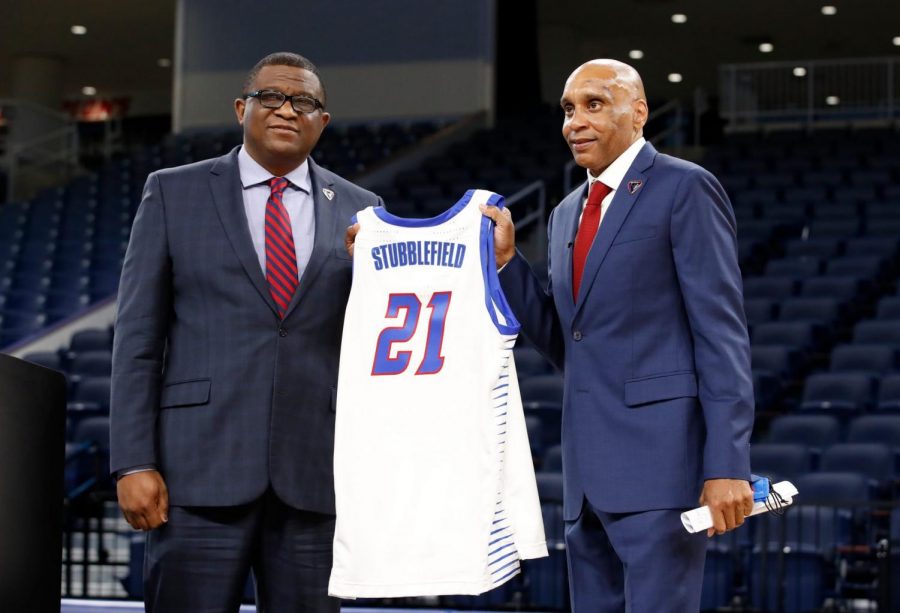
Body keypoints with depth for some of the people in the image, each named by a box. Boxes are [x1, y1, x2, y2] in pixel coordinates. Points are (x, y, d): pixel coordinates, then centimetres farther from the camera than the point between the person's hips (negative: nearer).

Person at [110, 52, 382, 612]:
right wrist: (134, 462, -5)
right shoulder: (174, 193, 6)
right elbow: (138, 335, 3)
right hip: (202, 469, -2)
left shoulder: (360, 211, 11)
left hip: (315, 476, 2)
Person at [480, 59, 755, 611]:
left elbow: (722, 333, -11)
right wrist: (507, 258, 6)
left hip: (660, 460, -8)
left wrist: (728, 464, -18)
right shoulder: (568, 213, 19)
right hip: (589, 474, 8)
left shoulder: (685, 188, -4)